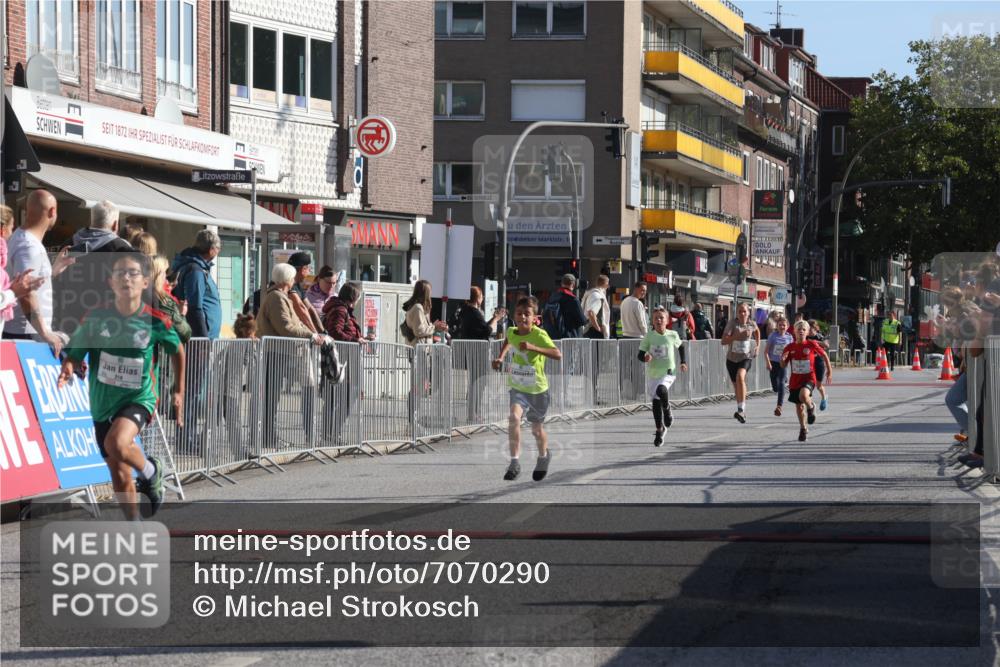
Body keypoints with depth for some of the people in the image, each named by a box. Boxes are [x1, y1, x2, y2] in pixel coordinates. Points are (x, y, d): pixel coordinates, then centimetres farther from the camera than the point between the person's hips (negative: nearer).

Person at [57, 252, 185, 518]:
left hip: (139, 399, -3)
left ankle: (151, 471, -2)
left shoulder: (156, 321, -11)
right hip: (103, 403, 3)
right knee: (119, 475, 11)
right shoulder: (96, 317, -8)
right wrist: (69, 367, -26)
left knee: (116, 443, -33)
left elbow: (177, 351, 8)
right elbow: (74, 352, -3)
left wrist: (179, 391, 12)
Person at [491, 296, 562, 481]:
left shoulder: (539, 335, -20)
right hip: (518, 387, 2)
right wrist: (500, 357, 10)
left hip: (538, 389, -2)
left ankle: (544, 456, 47)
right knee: (514, 417, -26)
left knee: (537, 429, 15)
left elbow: (558, 354, -34)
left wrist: (533, 347, -42)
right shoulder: (511, 332, -5)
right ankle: (514, 462, -22)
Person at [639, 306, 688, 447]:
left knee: (661, 390, -32)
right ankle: (659, 431, 22)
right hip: (653, 373, 2)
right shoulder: (649, 336, -5)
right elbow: (640, 354, -3)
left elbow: (681, 346, 18)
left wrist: (683, 362, 14)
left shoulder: (672, 335, -4)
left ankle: (667, 410, -1)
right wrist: (645, 358, -25)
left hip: (668, 372, -2)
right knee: (656, 403, 6)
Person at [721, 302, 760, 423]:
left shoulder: (752, 324, -3)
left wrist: (757, 346, 18)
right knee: (736, 386, 14)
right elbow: (724, 341, -22)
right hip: (732, 358, 2)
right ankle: (742, 411, 38)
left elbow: (757, 331, 24)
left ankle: (741, 410, -35)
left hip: (746, 357, -2)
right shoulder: (732, 324, -11)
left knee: (740, 376, -30)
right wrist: (738, 336, -31)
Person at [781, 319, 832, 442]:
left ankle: (811, 408, 0)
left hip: (809, 378, -4)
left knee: (803, 395, -34)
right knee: (799, 406, 12)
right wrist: (783, 359, -17)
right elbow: (784, 365, 6)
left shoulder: (812, 345, -7)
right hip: (795, 380, 4)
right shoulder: (790, 347, 0)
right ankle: (803, 429, 34)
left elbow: (824, 355, 7)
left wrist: (829, 371, 8)